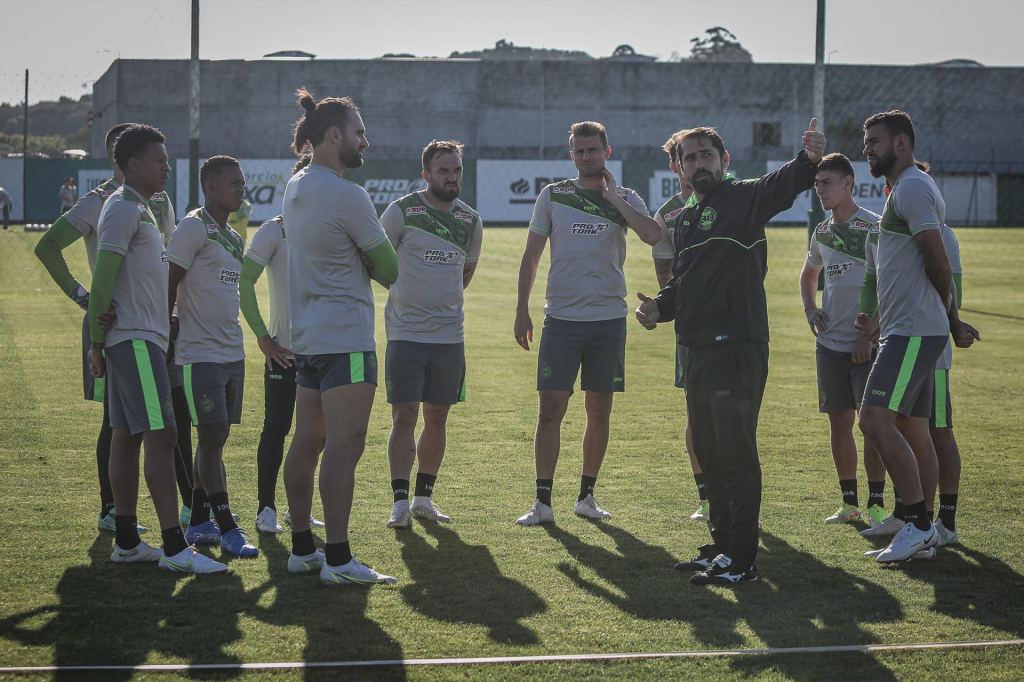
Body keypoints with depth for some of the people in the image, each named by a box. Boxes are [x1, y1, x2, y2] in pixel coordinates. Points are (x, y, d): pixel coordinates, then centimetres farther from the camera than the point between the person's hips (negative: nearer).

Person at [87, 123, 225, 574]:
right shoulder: (123, 209, -13)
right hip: (134, 339, -10)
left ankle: (127, 542, 14)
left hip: (140, 340, 10)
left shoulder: (140, 209, 19)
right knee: (160, 437, -13)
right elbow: (102, 279, -17)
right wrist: (96, 341, -16)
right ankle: (174, 548, -15)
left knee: (127, 436, 10)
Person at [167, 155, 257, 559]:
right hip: (201, 354, -9)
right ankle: (227, 529, -7)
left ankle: (198, 523, 17)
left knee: (217, 437, 10)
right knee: (212, 437, -8)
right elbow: (169, 283, -11)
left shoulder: (233, 238, 17)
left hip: (233, 352, 9)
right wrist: (168, 329, -8)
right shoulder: (194, 228, -10)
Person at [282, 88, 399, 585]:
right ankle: (337, 559, -11)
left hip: (307, 335, 9)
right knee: (344, 445, -9)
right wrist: (371, 261, 11)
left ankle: (302, 548, 18)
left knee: (308, 442, 12)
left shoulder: (295, 187, 11)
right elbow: (389, 270, -9)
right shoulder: (347, 196, -16)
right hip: (345, 335, -9)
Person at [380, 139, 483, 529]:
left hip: (450, 334, 4)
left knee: (437, 417, 8)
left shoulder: (470, 221, 7)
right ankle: (400, 502, -5)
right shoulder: (401, 212, -7)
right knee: (404, 416, -8)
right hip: (406, 332, -4)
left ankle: (424, 497, 18)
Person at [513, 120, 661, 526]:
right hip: (561, 319, -1)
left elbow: (653, 236, -15)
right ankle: (543, 503, -2)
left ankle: (586, 496, 19)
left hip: (608, 320, 1)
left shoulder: (626, 199, 5)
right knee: (550, 409, -6)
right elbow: (531, 256, 9)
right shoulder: (553, 196, 5)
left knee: (599, 412, 7)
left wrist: (614, 198, -10)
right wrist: (522, 311, 3)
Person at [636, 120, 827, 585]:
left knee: (736, 452, -6)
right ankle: (721, 545, 25)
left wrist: (810, 159, -47)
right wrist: (660, 306, 7)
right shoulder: (685, 219, 19)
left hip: (737, 348, -9)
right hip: (699, 349, 9)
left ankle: (741, 559, -1)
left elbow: (783, 184, -26)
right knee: (708, 452, 15)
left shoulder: (743, 199, -5)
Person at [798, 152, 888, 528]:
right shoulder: (822, 232, 12)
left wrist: (869, 335, -16)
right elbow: (808, 275, 31)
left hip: (866, 344, -6)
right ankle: (849, 501, 17)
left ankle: (876, 504, 0)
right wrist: (810, 309, 11)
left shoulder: (873, 227, -8)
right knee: (839, 423, 8)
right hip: (830, 342, 6)